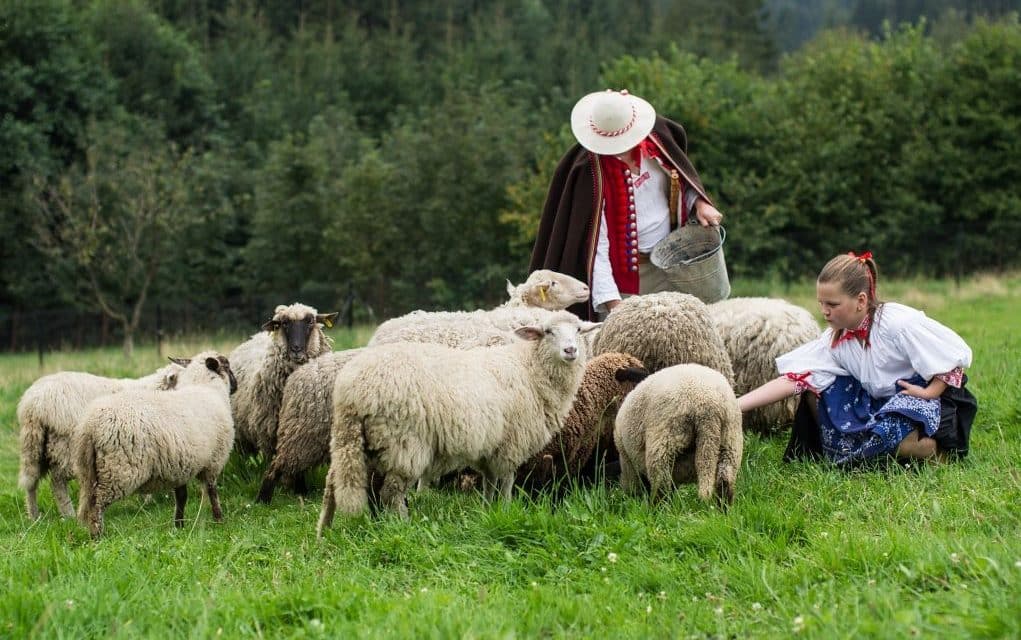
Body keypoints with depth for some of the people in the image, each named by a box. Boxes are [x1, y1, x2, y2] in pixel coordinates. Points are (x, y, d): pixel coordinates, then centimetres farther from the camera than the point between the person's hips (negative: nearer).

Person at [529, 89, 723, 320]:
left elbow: (683, 175, 17)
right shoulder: (592, 172, -21)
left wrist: (699, 202, -3)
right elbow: (594, 243, -24)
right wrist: (611, 301, -31)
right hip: (623, 276, -5)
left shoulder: (654, 136, -4)